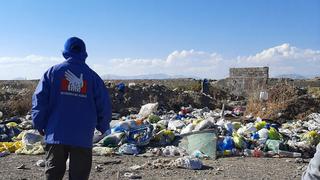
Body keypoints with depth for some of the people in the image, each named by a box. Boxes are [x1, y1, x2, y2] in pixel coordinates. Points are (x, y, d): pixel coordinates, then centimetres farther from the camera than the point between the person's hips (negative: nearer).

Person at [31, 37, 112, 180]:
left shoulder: (53, 72, 2)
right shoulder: (93, 76, 3)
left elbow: (39, 99, -3)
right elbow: (104, 105, 2)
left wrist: (39, 125, 7)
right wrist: (103, 128, 16)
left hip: (56, 135, 0)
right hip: (82, 137, 0)